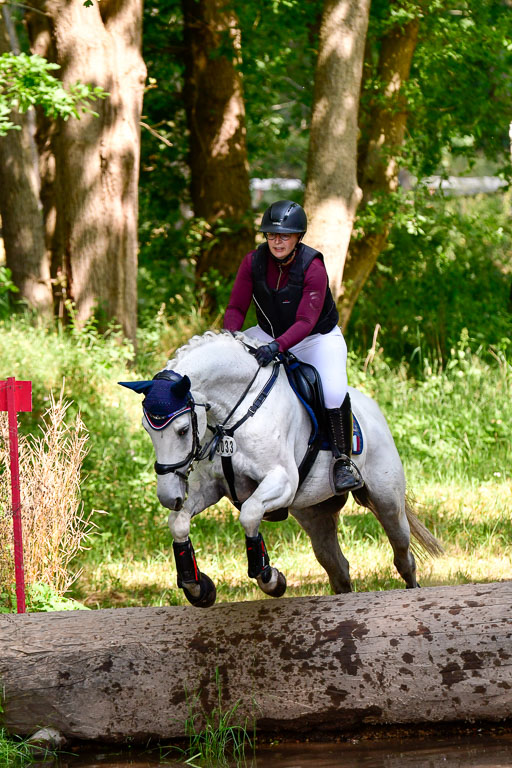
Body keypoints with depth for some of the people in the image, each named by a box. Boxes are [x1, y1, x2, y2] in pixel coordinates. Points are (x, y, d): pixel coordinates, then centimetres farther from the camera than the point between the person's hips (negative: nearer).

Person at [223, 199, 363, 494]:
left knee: (335, 392, -31)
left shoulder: (313, 267, -25)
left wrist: (277, 347, -47)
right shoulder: (254, 262, -12)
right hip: (270, 335, 5)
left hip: (319, 338, -5)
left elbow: (305, 322, -31)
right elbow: (236, 309, -9)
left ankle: (343, 458, -13)